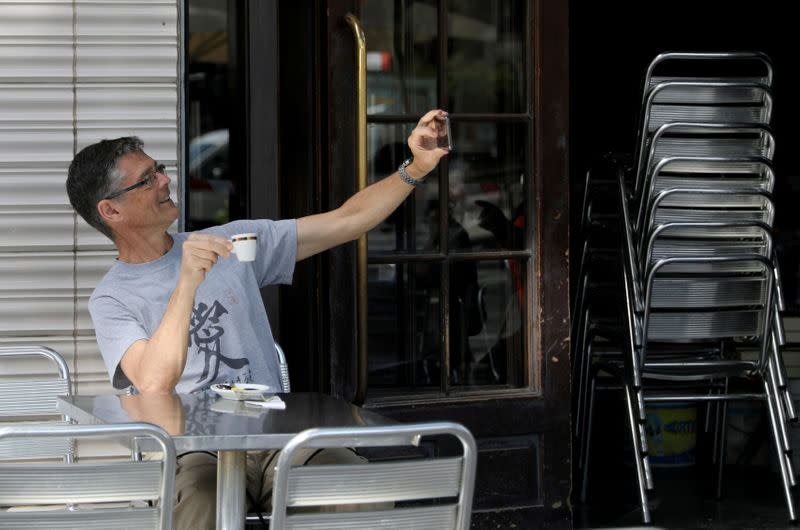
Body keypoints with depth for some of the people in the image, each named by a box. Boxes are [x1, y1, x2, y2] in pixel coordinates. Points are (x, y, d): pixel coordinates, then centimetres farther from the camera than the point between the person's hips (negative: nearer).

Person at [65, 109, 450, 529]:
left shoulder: (232, 243, 14)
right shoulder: (111, 300, 2)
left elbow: (345, 222, 14)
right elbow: (155, 384, -18)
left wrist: (415, 168, 2)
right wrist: (188, 282, -26)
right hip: (193, 451, -4)